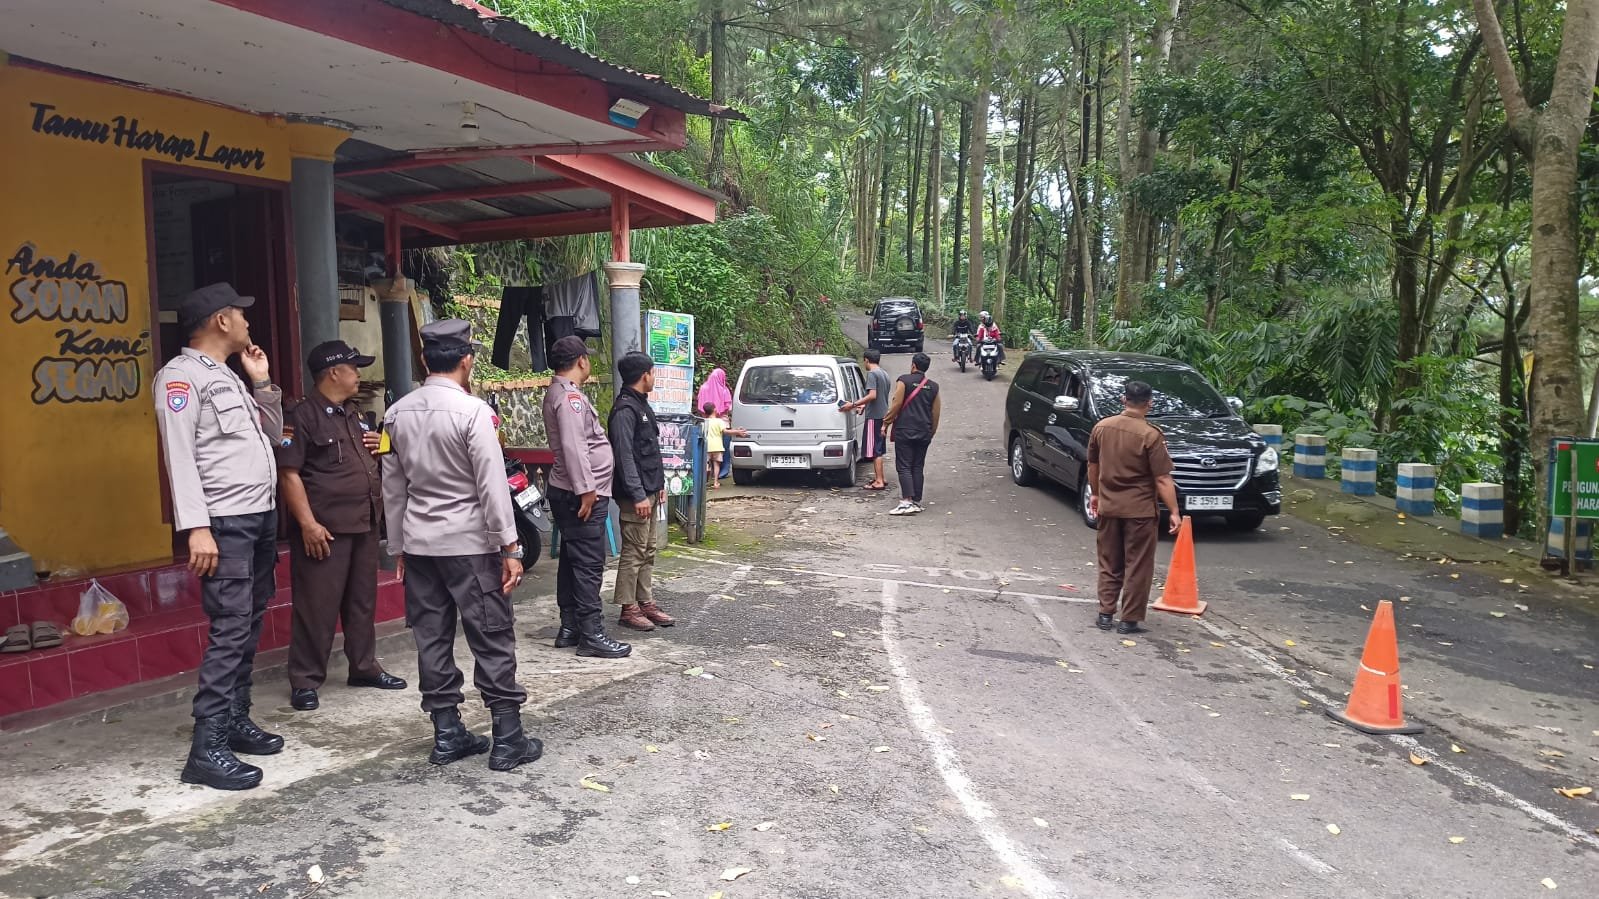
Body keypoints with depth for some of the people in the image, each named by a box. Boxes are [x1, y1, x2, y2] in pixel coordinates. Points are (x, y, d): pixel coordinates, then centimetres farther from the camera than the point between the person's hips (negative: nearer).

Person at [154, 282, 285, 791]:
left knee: (250, 628, 11)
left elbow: (272, 437, 23)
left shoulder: (228, 376, 19)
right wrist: (196, 527, -24)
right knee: (230, 631, -12)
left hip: (261, 518, 9)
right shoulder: (181, 375, -8)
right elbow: (179, 454, -17)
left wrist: (263, 383, 13)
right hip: (225, 524, -9)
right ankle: (207, 749, -9)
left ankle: (236, 721, 20)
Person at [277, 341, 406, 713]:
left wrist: (380, 448, 6)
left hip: (364, 524, 8)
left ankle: (365, 667, 26)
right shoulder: (303, 416, -10)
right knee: (317, 606, -3)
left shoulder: (354, 414, 16)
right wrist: (307, 523, -22)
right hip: (324, 528, -8)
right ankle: (304, 681, 6)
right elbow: (288, 473, -16)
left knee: (363, 600, 15)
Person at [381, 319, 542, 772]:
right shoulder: (473, 411, -14)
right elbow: (493, 486, -15)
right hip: (469, 543, -6)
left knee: (432, 638, 11)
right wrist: (510, 548, -10)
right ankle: (507, 739, 6)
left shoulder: (397, 413, 5)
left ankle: (446, 734, 18)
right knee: (492, 639, 2)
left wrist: (398, 548, 17)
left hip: (419, 543, 6)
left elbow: (392, 488, 10)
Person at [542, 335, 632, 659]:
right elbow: (573, 447, -25)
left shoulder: (559, 393, 18)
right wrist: (586, 490, -24)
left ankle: (569, 628, 20)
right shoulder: (570, 396, -16)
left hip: (573, 494, 11)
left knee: (572, 561, 14)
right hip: (582, 495, -11)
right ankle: (591, 635, -6)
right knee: (589, 565, -8)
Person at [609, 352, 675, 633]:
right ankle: (629, 609, 4)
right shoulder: (625, 410, -16)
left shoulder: (641, 405, 15)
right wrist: (638, 495, -23)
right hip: (635, 494, -10)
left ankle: (646, 603, 21)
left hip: (649, 491, 10)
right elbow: (624, 456, -21)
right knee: (634, 552, -3)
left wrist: (659, 484, 19)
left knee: (648, 551, 14)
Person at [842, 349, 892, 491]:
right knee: (878, 450, 16)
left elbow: (872, 395, -23)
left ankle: (879, 482, -7)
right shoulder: (885, 375, 15)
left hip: (875, 417, -9)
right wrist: (864, 406, 33)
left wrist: (853, 405, -21)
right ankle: (878, 478, 22)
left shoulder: (872, 374, -13)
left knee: (875, 450, -6)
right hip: (883, 416, 9)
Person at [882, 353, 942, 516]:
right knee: (918, 467, 11)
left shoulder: (904, 381, -5)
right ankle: (917, 501, 11)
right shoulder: (933, 386, 10)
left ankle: (907, 501, -16)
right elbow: (936, 413, 12)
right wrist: (931, 433, 22)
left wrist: (886, 422, 1)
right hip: (924, 433, 5)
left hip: (904, 430, -5)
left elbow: (896, 406, -10)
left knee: (904, 467, -5)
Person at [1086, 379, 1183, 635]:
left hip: (1108, 506, 4)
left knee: (1109, 564, 16)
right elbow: (1162, 479, -15)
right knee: (1137, 566, 6)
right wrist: (1174, 512, -10)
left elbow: (1092, 465, 11)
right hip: (1140, 509, -4)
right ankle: (1129, 620, 9)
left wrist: (1095, 494, 25)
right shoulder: (1151, 435, -15)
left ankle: (1105, 614, 18)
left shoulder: (1101, 427, 0)